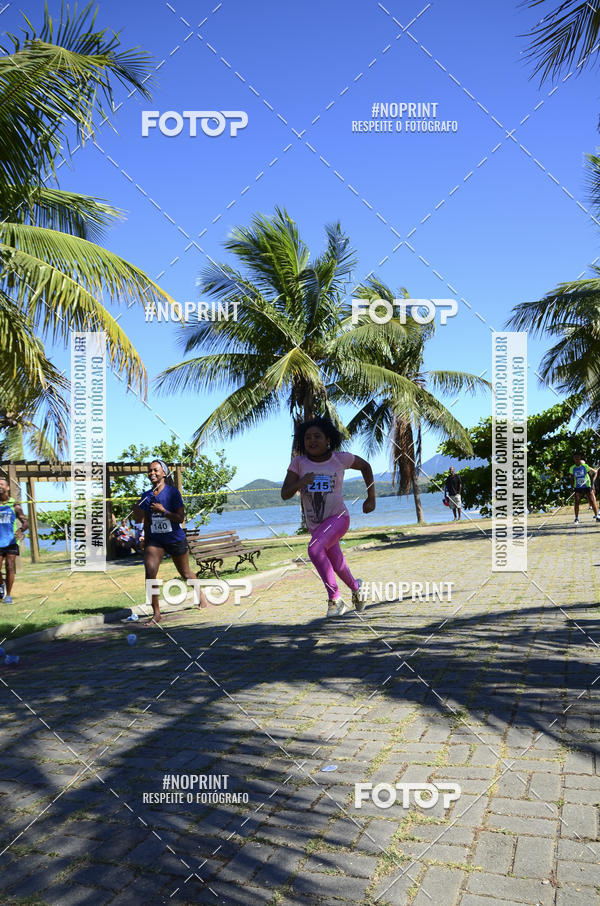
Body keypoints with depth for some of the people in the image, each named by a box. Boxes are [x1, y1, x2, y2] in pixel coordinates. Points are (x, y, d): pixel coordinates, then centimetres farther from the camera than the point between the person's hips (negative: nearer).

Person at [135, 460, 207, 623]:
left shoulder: (172, 492, -10)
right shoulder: (146, 496, 4)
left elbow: (181, 518, -13)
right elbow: (146, 521, 13)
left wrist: (163, 511, -24)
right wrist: (146, 541, 15)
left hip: (176, 539, -3)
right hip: (154, 540, 3)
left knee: (185, 573, 13)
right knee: (150, 573, -15)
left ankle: (200, 594, 42)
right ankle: (156, 613, -7)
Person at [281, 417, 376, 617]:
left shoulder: (340, 458, -8)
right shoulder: (298, 462, -5)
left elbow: (365, 466, 11)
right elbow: (285, 494, -10)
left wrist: (371, 497, 8)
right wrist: (301, 482, -30)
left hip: (338, 518, -4)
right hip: (316, 525, 4)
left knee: (314, 548, -32)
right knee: (337, 567, 20)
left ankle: (334, 598, -18)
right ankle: (355, 587, 54)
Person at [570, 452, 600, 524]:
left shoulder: (585, 466, -4)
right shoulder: (572, 468, 2)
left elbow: (592, 474, 3)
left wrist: (592, 484, -5)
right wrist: (573, 487, 6)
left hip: (587, 487, -1)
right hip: (577, 488, 1)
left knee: (592, 501, -3)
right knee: (576, 502, -6)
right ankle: (576, 518, 4)